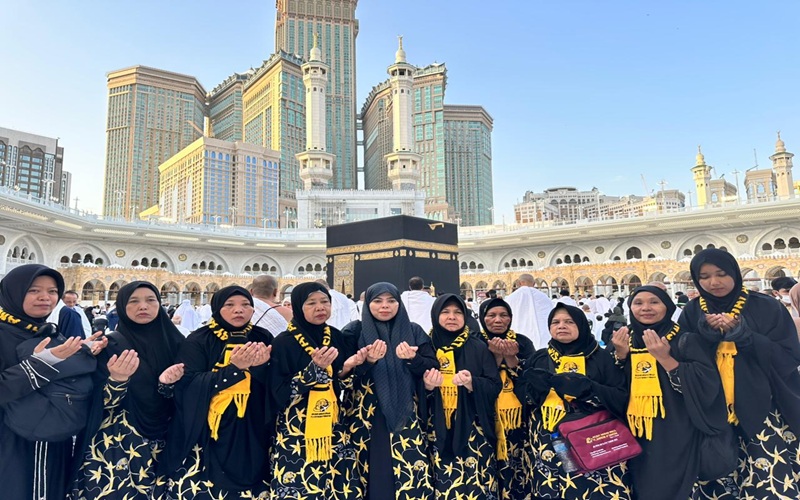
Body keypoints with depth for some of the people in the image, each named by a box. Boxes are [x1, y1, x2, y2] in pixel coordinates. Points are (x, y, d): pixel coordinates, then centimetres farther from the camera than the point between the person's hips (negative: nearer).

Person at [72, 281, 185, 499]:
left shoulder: (172, 341, 2)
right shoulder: (111, 345, -7)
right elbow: (103, 403, -10)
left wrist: (166, 384, -17)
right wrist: (118, 379, -29)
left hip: (159, 443, 3)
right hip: (117, 444, -3)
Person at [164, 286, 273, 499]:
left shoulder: (263, 339, 4)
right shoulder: (198, 341, -3)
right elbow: (189, 385, -15)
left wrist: (262, 367, -19)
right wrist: (233, 368, -25)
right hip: (209, 437, -2)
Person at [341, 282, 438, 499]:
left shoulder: (414, 331, 7)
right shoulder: (355, 332, 3)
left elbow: (433, 368, 1)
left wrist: (413, 359, -18)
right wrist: (367, 361, -23)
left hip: (406, 418, 1)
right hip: (368, 419, -1)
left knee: (411, 479, -5)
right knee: (373, 476, 3)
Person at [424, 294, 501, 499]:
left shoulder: (479, 348, 5)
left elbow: (495, 387, -1)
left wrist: (471, 383, -19)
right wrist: (427, 387, -18)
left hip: (472, 432, 0)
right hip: (438, 432, 0)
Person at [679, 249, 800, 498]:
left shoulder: (767, 307, 0)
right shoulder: (692, 313, 4)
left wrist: (743, 335, -15)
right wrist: (706, 334, -14)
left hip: (763, 412, -1)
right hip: (713, 414, 2)